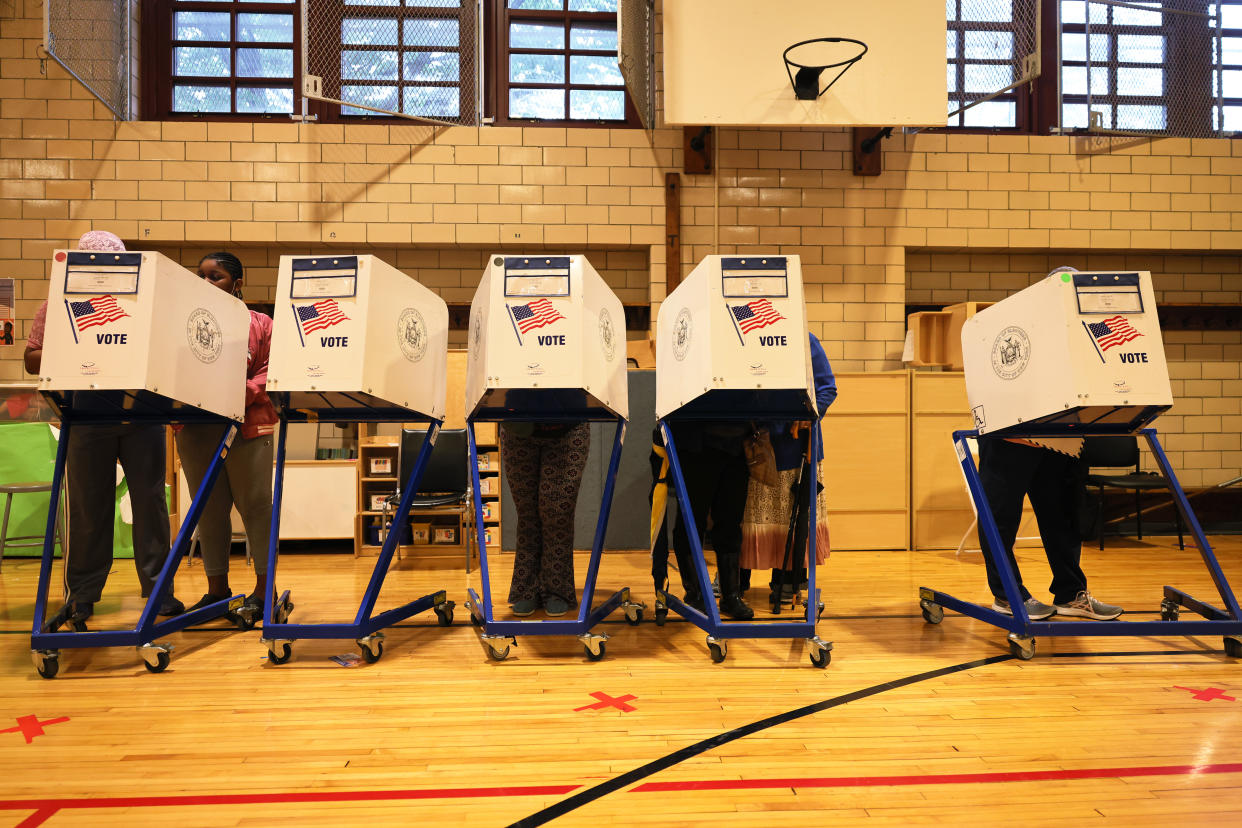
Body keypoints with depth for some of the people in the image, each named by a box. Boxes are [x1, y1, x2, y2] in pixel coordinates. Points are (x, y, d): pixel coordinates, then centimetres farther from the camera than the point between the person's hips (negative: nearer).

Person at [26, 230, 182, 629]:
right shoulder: (59, 304, 8)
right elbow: (32, 360, 4)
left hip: (142, 414, 1)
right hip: (87, 419, 0)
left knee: (150, 499, 3)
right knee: (87, 506, 5)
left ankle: (158, 587, 12)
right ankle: (81, 596, 17)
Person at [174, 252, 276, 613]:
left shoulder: (260, 323, 4)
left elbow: (270, 373, -3)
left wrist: (241, 393, -20)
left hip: (247, 427, -4)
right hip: (195, 428, 4)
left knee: (254, 505, 0)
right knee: (208, 508, 9)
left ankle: (264, 587, 8)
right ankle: (217, 587, 19)